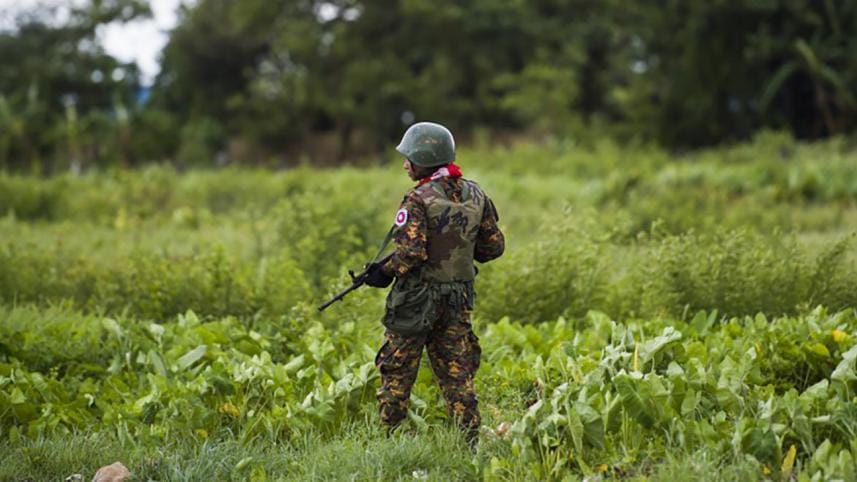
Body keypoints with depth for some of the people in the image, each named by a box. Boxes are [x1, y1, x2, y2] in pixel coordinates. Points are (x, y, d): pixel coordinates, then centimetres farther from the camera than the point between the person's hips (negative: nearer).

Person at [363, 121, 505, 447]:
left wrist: (384, 273, -7)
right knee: (457, 376, 10)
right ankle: (470, 442, 7)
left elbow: (411, 253, -22)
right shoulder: (475, 195, 4)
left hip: (417, 300, -6)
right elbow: (494, 246, 9)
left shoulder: (419, 201, -15)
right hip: (459, 299, 6)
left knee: (396, 374, 5)